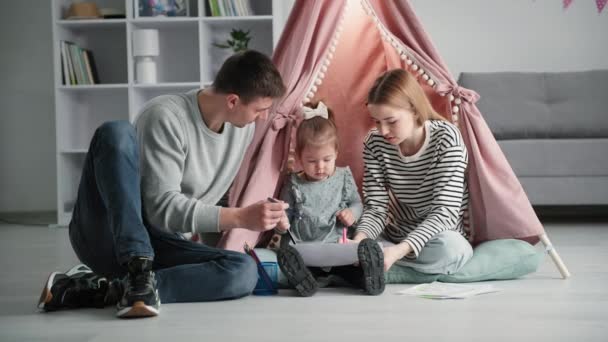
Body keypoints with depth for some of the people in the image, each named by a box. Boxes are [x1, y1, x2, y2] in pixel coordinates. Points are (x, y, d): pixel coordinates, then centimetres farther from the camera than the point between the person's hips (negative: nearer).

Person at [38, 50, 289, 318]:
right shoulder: (166, 117, -19)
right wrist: (240, 218, -31)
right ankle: (139, 270, -35)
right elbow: (162, 207, -24)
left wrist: (263, 215, 5)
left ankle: (96, 290, -24)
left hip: (154, 245, 6)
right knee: (117, 132, -30)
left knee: (243, 271, -24)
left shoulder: (244, 126, 2)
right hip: (105, 233, -5)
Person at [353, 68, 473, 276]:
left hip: (440, 237, -3)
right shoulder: (375, 144, -7)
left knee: (449, 249, -40)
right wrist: (359, 240, -32)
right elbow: (376, 207, -8)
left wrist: (400, 250, -41)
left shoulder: (445, 138, -19)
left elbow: (445, 210, -26)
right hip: (398, 238, 3)